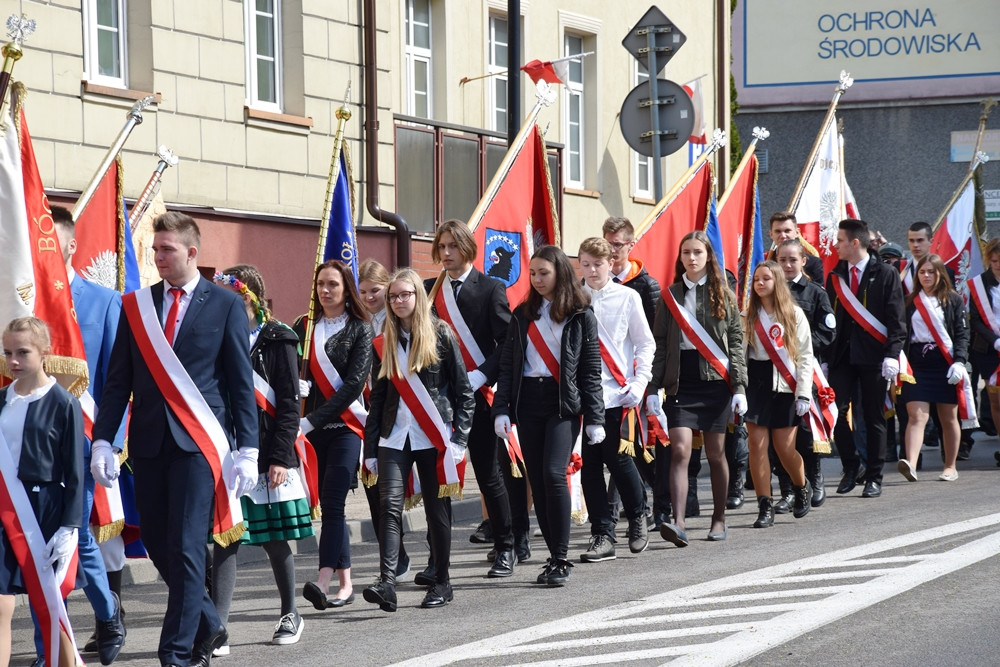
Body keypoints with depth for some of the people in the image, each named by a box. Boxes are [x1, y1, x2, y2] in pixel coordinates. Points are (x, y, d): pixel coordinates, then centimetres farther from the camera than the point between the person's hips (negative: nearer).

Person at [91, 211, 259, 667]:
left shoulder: (226, 305, 2)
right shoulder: (136, 306, 10)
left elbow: (241, 382, 1)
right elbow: (118, 381, 10)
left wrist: (247, 450, -5)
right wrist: (103, 440, 0)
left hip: (198, 441, -4)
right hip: (149, 442, 4)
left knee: (186, 547, -7)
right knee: (157, 544, 6)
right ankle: (207, 626, 26)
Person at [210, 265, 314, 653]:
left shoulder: (277, 341, -2)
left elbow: (289, 403, -5)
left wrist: (280, 457, -12)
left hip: (267, 455, -3)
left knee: (274, 539, 7)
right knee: (224, 540, -5)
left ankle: (290, 614, 27)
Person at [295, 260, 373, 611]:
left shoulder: (360, 330, 0)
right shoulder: (304, 327, 12)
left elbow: (353, 384, -9)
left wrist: (312, 420, -14)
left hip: (345, 426, -4)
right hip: (314, 427, 4)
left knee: (332, 502, -15)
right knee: (328, 505, 5)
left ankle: (324, 580, -24)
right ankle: (345, 581, 13)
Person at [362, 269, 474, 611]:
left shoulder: (440, 334, 0)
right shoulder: (384, 343, 11)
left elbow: (463, 391, 1)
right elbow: (377, 397, 14)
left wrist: (459, 438, -7)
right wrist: (370, 449, 9)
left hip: (433, 437, -3)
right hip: (394, 438, 3)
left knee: (436, 509, 3)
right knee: (390, 506, -12)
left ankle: (442, 583, 15)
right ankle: (387, 583, -20)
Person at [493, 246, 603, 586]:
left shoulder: (581, 316, 2)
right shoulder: (522, 315, 12)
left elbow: (591, 370, 1)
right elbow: (508, 365, 9)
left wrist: (595, 419, -4)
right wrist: (501, 410, -1)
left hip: (564, 404, -4)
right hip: (527, 402, 4)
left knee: (553, 474, -17)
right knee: (537, 481, 3)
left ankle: (561, 559, -12)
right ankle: (556, 555, 11)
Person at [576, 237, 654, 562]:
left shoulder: (627, 297, 2)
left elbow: (645, 343, 6)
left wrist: (638, 384, -4)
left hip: (617, 394, -2)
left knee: (619, 459, 0)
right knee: (589, 465, 1)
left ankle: (637, 519, 26)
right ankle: (602, 536, 8)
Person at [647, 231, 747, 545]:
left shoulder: (723, 295, 5)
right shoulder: (670, 296, 8)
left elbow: (736, 342, 3)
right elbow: (660, 343, 8)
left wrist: (739, 387, -5)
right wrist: (653, 388, 0)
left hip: (715, 381, -1)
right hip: (680, 383, 1)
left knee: (716, 453, 5)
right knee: (680, 450, -12)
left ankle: (719, 519, 20)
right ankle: (678, 523, -20)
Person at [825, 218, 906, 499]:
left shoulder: (885, 274, -2)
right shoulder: (835, 276, 11)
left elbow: (895, 318, -4)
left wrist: (892, 355, -13)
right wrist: (824, 357, 7)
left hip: (873, 354, -4)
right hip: (842, 354, 4)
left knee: (874, 416, 2)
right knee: (837, 410, -7)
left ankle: (874, 477, 9)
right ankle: (850, 466, 12)